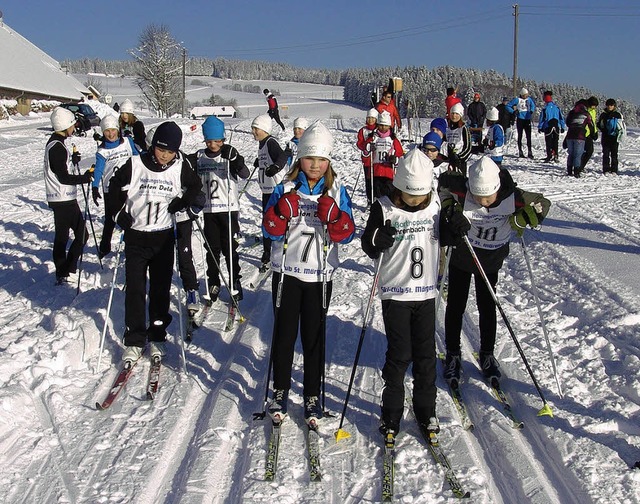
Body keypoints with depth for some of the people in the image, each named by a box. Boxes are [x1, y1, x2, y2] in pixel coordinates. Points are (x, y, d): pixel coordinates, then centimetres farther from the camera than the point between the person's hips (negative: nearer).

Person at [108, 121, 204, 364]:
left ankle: (157, 337, 21)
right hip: (136, 236, -1)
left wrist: (186, 202, -6)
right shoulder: (135, 165, -9)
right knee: (135, 289, -1)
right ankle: (134, 340, 10)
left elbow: (196, 187, 13)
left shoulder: (180, 168, -5)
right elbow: (115, 188, 5)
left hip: (164, 237, 1)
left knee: (161, 288, 7)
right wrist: (119, 213, -4)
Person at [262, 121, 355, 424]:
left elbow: (347, 234, -3)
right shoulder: (286, 188, 0)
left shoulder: (336, 190, 1)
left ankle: (312, 396, 20)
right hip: (287, 272, 0)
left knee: (315, 336, 8)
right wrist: (282, 210, -21)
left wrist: (334, 215, -22)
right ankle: (280, 391, 23)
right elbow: (271, 231, -3)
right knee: (284, 333, 7)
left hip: (320, 275, 0)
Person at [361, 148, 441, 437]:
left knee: (426, 354, 11)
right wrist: (377, 239, -28)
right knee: (399, 354, 2)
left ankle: (426, 410, 27)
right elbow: (369, 248, -6)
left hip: (426, 291, 3)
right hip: (396, 292, -3)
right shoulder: (384, 208, -10)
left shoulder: (435, 204, 1)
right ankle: (391, 412, 18)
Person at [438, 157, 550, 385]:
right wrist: (451, 210, -26)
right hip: (461, 257, -1)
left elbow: (542, 204, -12)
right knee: (455, 306, 8)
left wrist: (518, 221, -25)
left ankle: (487, 354, 30)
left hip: (491, 260, 1)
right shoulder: (462, 192, -30)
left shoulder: (513, 197, -27)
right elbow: (442, 182, -12)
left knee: (488, 307, 11)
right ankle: (453, 354, 25)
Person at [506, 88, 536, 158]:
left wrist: (532, 111, 2)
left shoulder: (529, 99, 5)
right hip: (520, 119, -3)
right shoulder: (517, 99, -6)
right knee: (520, 136, 5)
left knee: (529, 136, -1)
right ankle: (520, 152, 12)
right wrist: (514, 112, -12)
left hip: (527, 119, 3)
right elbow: (508, 106, -1)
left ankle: (530, 153, 1)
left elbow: (533, 105, 23)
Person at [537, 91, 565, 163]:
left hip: (548, 127, -4)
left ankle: (550, 155, -13)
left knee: (548, 142, -1)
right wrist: (562, 127, 14)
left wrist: (540, 127, 1)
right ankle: (555, 156, 13)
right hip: (556, 127, 4)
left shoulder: (544, 108, -9)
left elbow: (542, 118, -6)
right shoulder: (557, 107, 4)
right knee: (555, 142, 12)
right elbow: (561, 117, 8)